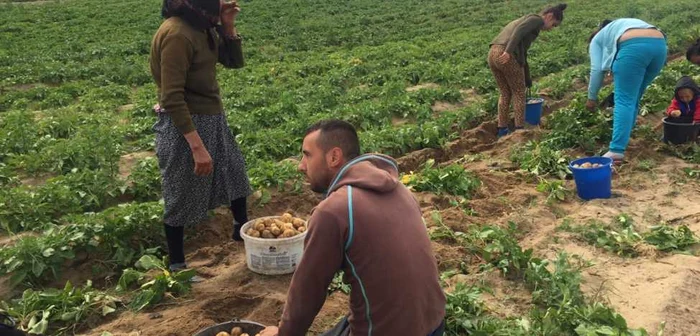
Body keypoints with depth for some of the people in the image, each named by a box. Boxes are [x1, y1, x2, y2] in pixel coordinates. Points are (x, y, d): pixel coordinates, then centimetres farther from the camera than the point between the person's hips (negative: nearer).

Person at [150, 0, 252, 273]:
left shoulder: (203, 28, 4)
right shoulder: (176, 34, -23)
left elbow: (234, 61, 14)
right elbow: (172, 99, -27)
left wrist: (228, 27, -3)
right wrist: (197, 146, -29)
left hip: (212, 119, 9)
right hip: (184, 126, -9)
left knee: (234, 171, 24)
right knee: (180, 197, 5)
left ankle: (242, 228, 47)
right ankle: (177, 266, 23)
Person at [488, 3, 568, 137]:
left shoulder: (526, 20, 32)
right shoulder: (537, 19, 6)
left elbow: (522, 53, 36)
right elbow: (519, 31, -15)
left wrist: (527, 80, 39)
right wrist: (508, 51, -27)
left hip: (493, 54, 8)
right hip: (506, 56, -8)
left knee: (505, 93, 19)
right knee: (518, 92, 8)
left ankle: (502, 129, 22)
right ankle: (519, 129, 11)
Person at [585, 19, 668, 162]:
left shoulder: (597, 39, 27)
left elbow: (597, 69, 13)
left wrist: (592, 98, 21)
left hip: (634, 47, -6)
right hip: (659, 44, 6)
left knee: (624, 100, -7)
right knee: (633, 99, 18)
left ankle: (617, 150, -16)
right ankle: (623, 139, 23)